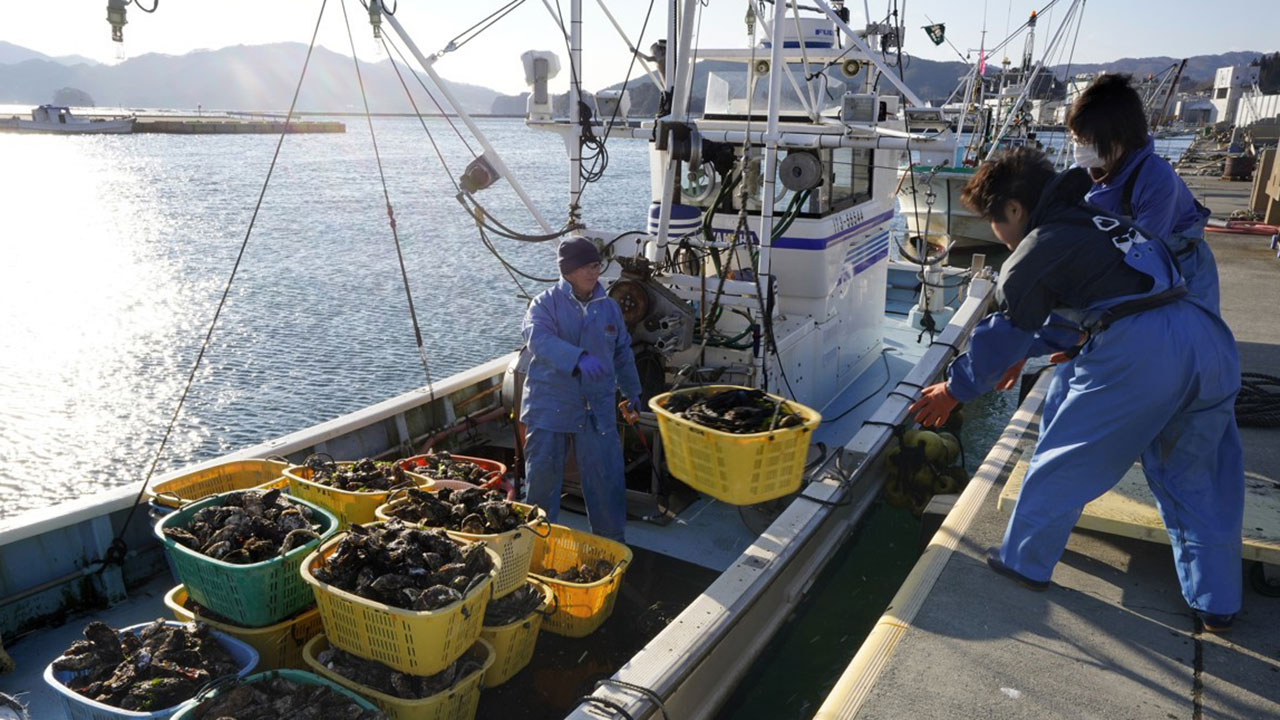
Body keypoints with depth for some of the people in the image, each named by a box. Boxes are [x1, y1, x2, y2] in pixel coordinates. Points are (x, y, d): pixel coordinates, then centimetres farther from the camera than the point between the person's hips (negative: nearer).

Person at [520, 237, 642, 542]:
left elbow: (622, 352, 21)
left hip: (597, 410, 3)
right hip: (550, 407, -2)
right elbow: (539, 339, -27)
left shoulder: (608, 307, 8)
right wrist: (579, 359, -42)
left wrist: (632, 392, 28)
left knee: (607, 479, 4)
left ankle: (613, 543, 21)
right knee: (542, 478, 8)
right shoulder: (546, 304, -6)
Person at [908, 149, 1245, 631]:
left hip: (1136, 351, -8)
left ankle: (1024, 561, 24)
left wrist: (956, 388, 17)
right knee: (1196, 479, 19)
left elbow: (1006, 333, 5)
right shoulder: (1091, 220, 25)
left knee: (1064, 459, 9)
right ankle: (1217, 604, 28)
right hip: (1212, 341, 8)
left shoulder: (1038, 248, 0)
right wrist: (1022, 353, 44)